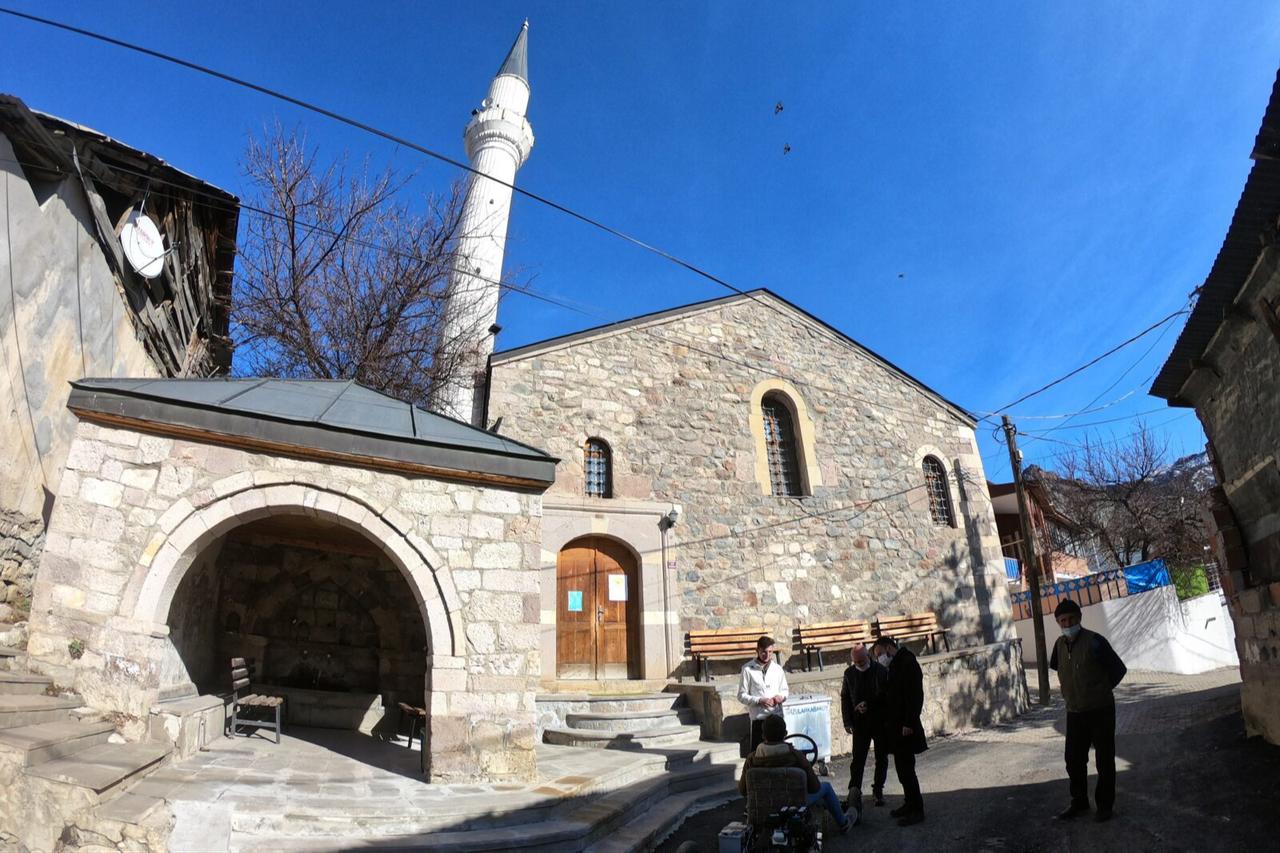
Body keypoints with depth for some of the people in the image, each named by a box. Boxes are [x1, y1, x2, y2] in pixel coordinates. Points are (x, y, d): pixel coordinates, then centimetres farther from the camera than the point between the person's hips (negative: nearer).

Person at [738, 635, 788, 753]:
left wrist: (781, 696, -6)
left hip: (777, 716, 3)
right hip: (758, 717, -3)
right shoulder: (747, 669, -6)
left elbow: (784, 690, 16)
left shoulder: (777, 668, 5)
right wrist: (759, 701, -18)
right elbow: (741, 696, -4)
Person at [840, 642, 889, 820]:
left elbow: (886, 696, -9)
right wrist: (848, 721, -1)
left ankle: (878, 790, 26)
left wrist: (868, 704, -17)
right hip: (860, 723, 1)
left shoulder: (881, 671, -9)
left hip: (880, 722, -1)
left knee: (881, 759, 11)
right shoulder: (849, 673, 0)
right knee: (858, 759, -5)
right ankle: (854, 792, -2)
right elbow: (845, 698, 5)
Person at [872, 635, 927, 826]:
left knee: (906, 768, -4)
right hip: (895, 726, 9)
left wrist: (909, 723, -22)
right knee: (902, 767, 15)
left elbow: (916, 695, -20)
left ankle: (917, 810, 5)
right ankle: (910, 803, 26)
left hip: (905, 727, -9)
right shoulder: (895, 666, 15)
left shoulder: (908, 663, -14)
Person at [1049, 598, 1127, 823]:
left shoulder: (1095, 642, -17)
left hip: (1101, 711, -5)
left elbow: (1119, 669, -9)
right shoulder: (1060, 645, 1)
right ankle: (1079, 802, 26)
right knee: (1074, 760, 11)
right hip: (1074, 712, 5)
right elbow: (1056, 667, 21)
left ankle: (1105, 805, 23)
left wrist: (1101, 690, 1)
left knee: (1104, 760, 8)